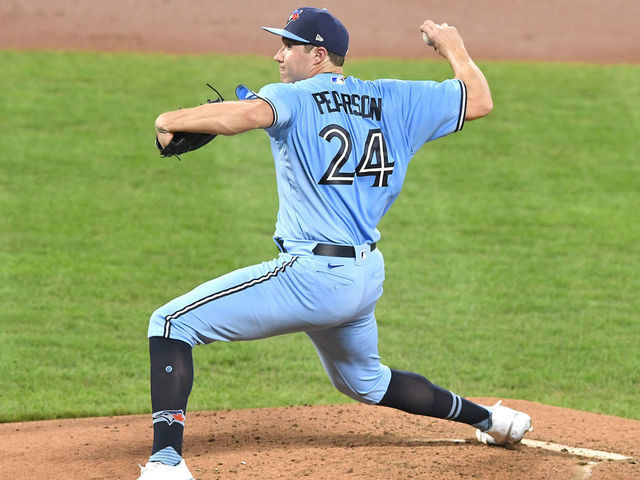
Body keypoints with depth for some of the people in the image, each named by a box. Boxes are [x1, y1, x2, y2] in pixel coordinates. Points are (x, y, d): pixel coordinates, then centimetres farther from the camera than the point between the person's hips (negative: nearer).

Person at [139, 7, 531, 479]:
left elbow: (252, 113, -29)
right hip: (368, 277, 8)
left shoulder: (293, 98, -6)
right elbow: (479, 101, 16)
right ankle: (491, 419, 42)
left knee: (171, 323, -8)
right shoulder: (395, 100, 11)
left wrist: (172, 120, -18)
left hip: (314, 276, -8)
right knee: (364, 380, 36)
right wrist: (455, 48, 32)